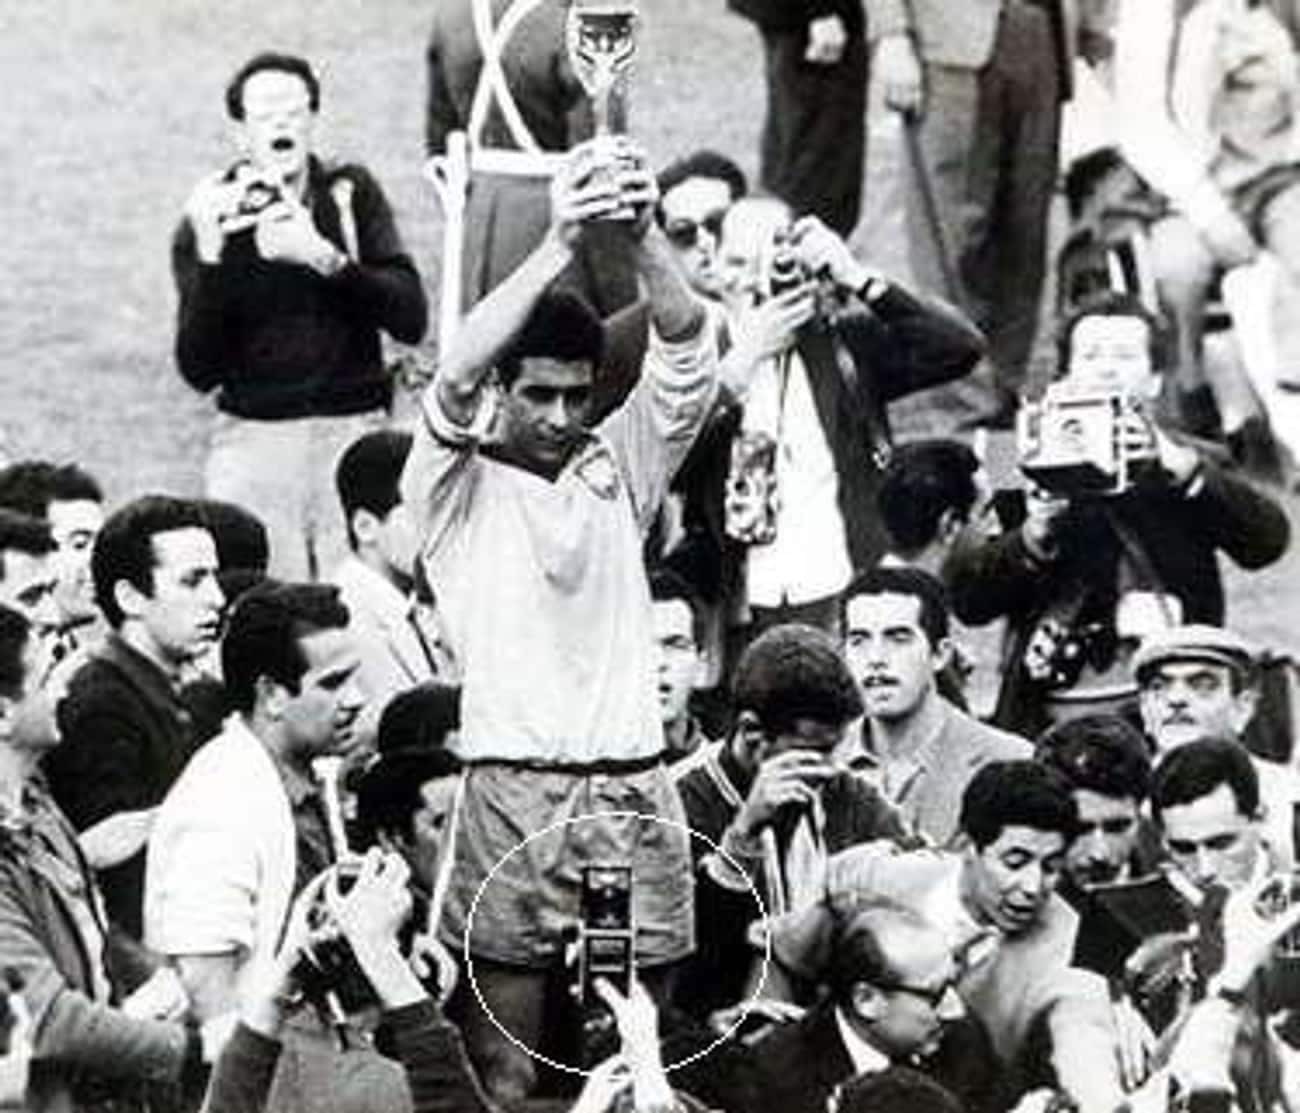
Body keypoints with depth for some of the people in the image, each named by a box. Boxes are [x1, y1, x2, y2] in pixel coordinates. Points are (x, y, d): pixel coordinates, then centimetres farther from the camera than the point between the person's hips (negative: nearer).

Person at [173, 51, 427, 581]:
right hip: (253, 438, 0)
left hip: (354, 433, 1)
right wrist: (208, 255, -15)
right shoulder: (210, 220, 3)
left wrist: (325, 258, -16)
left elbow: (411, 319, -3)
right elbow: (199, 372, -5)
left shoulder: (351, 194, 6)